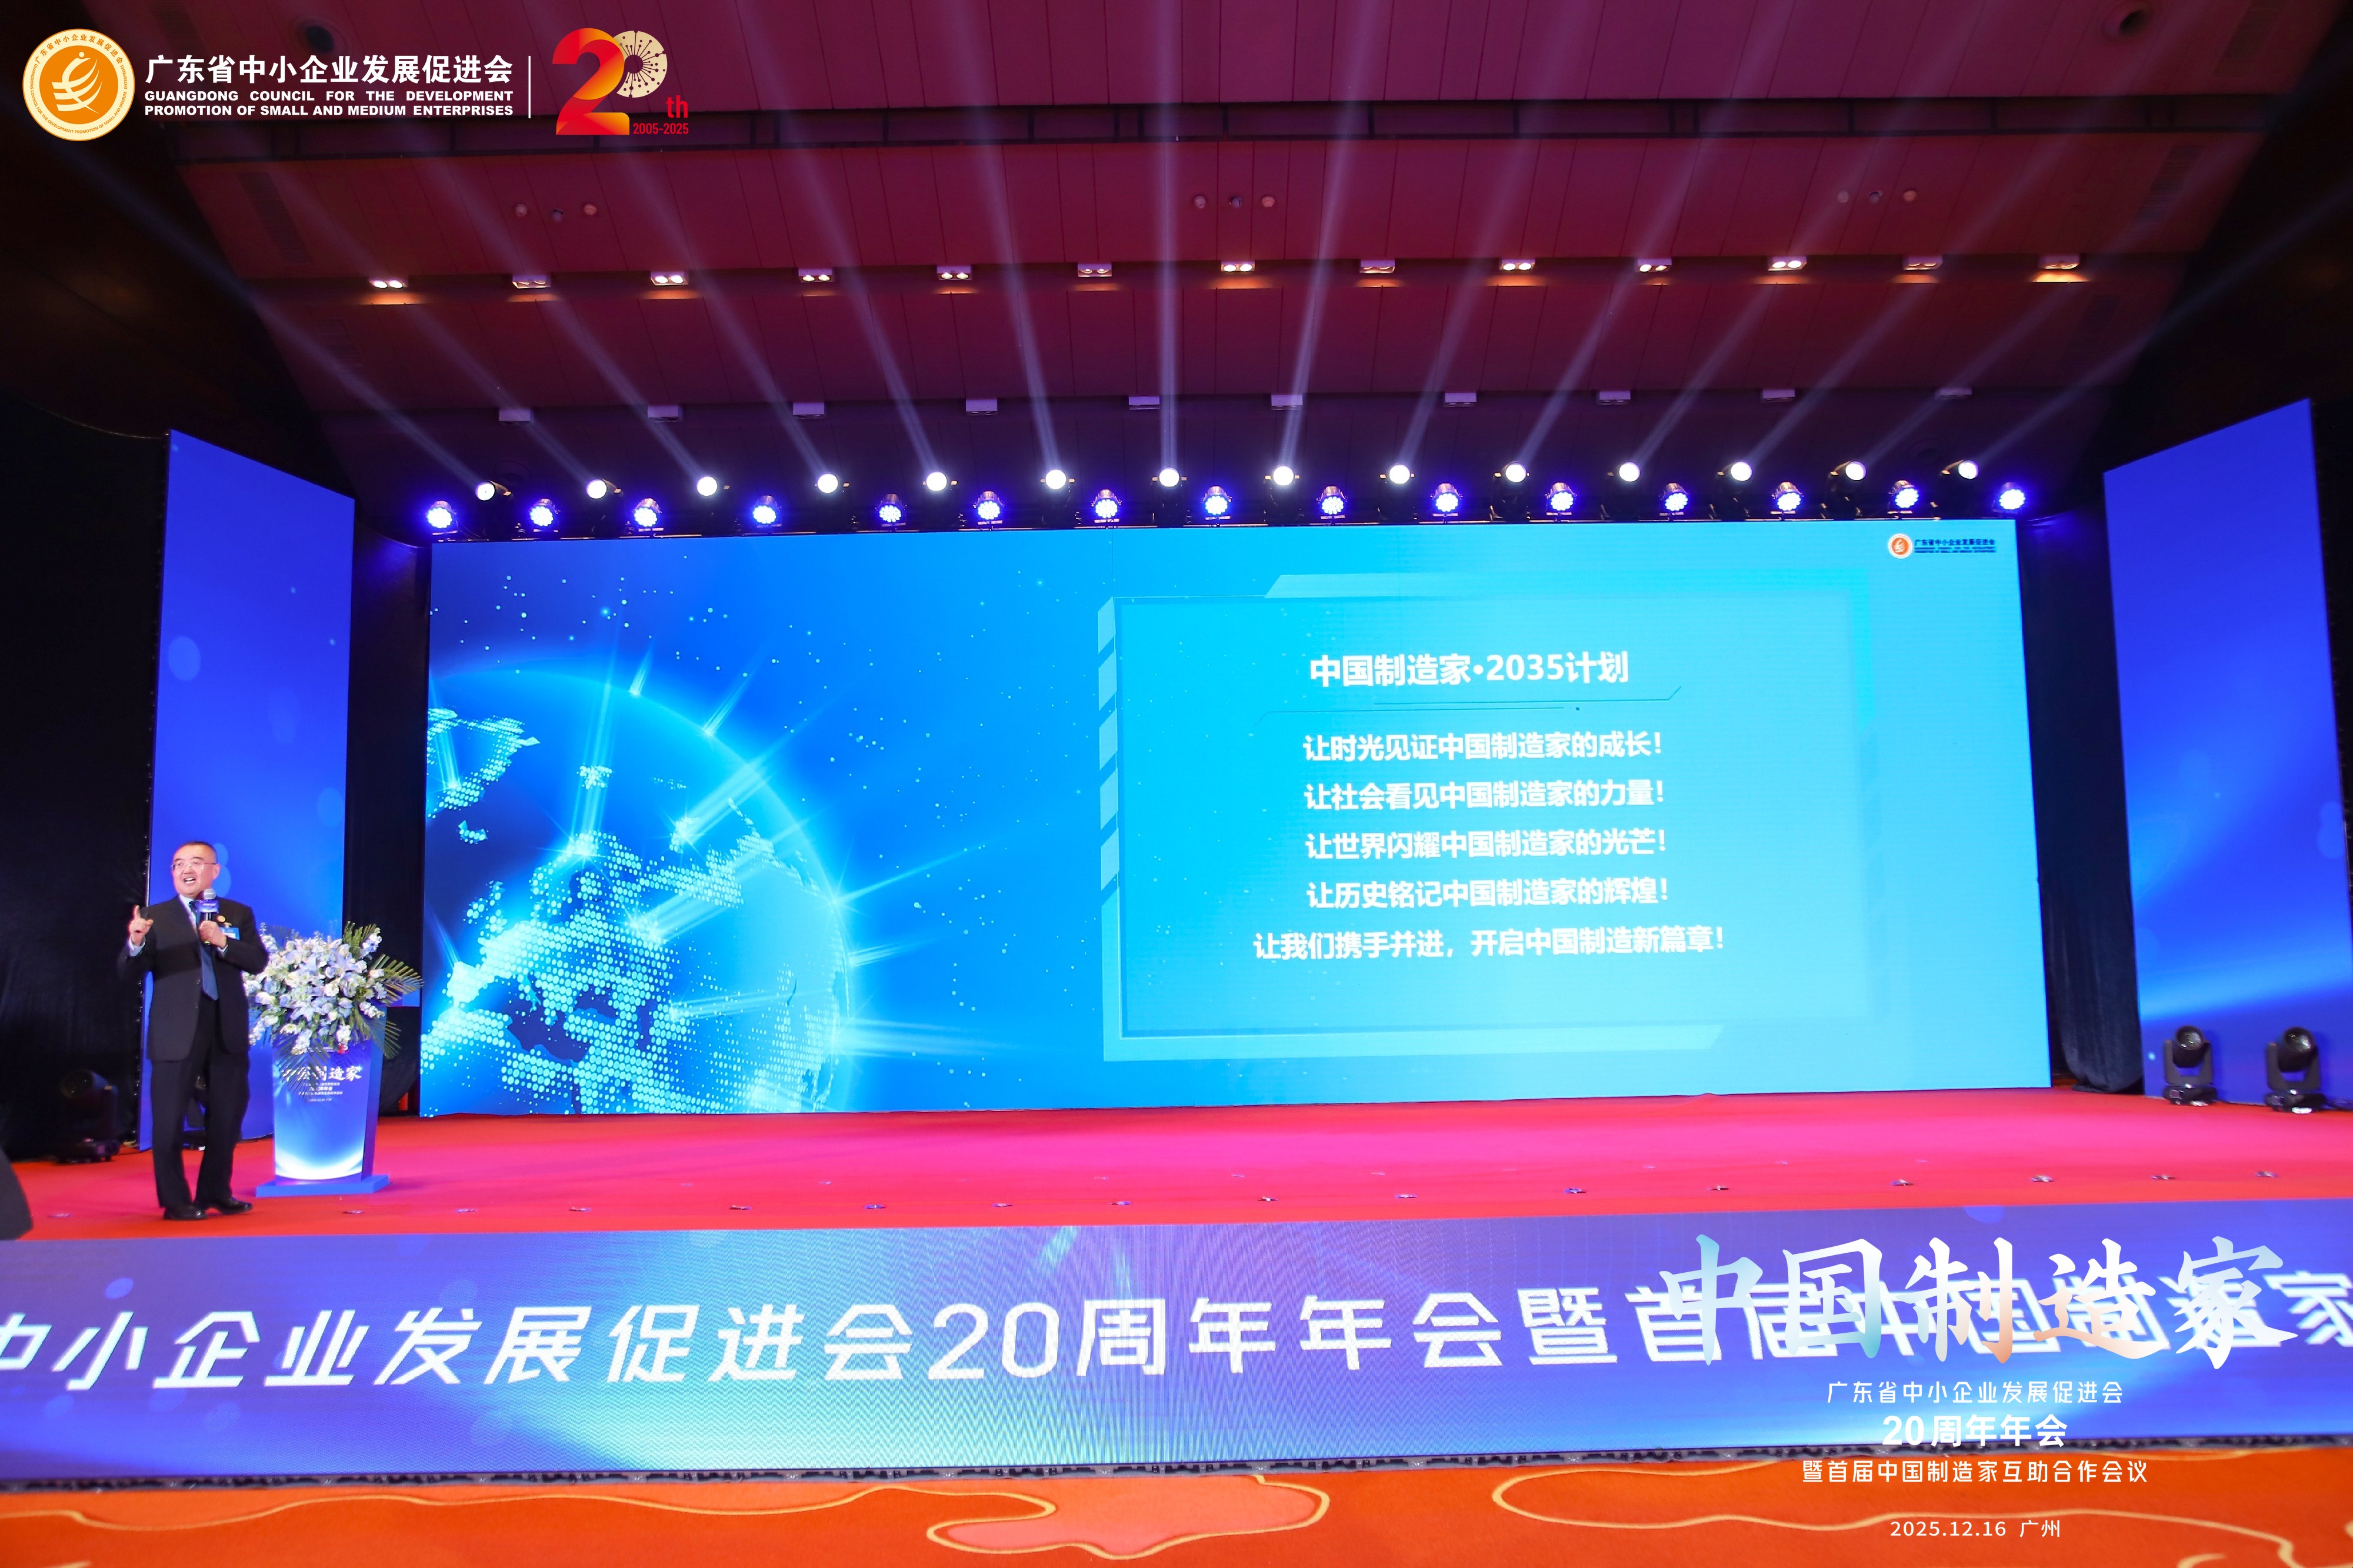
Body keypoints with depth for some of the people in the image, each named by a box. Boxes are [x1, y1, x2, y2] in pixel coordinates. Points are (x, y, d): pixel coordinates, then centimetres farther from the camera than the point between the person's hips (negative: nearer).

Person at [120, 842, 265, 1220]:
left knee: (227, 1116, 10)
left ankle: (216, 1192, 23)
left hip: (227, 1031, 2)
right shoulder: (156, 917, 2)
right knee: (169, 1119, 1)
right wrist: (136, 942, -26)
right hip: (176, 1033, -2)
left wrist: (222, 942, -19)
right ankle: (175, 1200, 12)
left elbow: (258, 961, -3)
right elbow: (127, 971, -5)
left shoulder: (238, 914, 8)